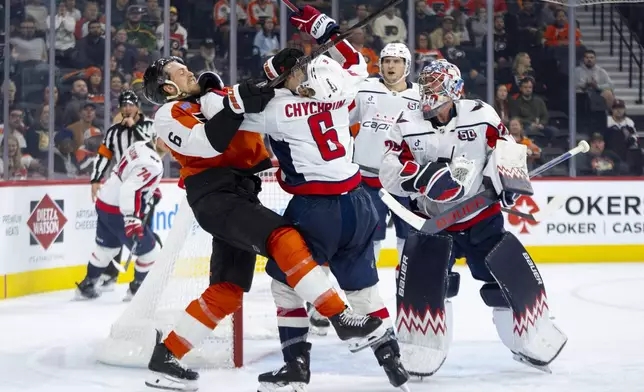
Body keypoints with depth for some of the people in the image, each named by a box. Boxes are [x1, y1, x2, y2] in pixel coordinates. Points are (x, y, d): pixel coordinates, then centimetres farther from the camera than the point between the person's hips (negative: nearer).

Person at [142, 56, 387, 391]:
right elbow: (207, 144, -18)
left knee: (227, 292, 5)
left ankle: (166, 357, 12)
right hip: (215, 197, -8)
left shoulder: (213, 97, 24)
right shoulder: (169, 115, 1)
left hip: (240, 196, 8)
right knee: (283, 238, -24)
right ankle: (342, 320, -27)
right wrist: (234, 105, -25)